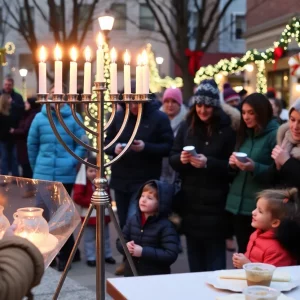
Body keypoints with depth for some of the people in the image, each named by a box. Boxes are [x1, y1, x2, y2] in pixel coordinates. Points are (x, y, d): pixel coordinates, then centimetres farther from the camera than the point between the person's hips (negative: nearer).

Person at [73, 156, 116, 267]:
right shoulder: (82, 183, -13)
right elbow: (77, 198, -20)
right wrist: (92, 201, -22)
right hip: (89, 215, -5)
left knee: (105, 236, 15)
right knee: (89, 238, 3)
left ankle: (107, 255, 26)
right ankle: (90, 257, 12)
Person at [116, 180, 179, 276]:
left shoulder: (166, 226, -16)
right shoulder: (133, 220, 2)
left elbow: (171, 255, -22)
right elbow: (120, 242, 9)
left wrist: (144, 252, -27)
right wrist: (126, 246, -15)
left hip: (156, 278, -5)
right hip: (131, 273, 5)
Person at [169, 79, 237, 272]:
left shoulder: (226, 129, -7)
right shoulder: (187, 126, 6)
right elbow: (172, 158, 8)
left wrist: (208, 163, -22)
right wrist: (181, 159, -14)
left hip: (214, 202, -4)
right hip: (190, 200, 4)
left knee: (215, 252, 3)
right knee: (194, 251, 14)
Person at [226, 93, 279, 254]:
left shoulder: (275, 135, -9)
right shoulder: (244, 134, 12)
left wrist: (255, 168, -24)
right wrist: (233, 164, -4)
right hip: (238, 203, 6)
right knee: (242, 252, 13)